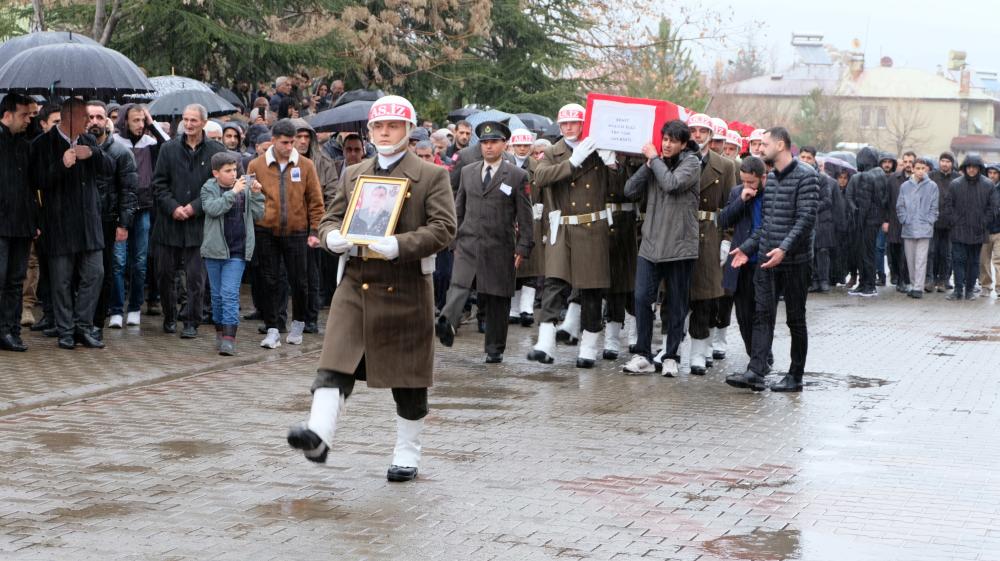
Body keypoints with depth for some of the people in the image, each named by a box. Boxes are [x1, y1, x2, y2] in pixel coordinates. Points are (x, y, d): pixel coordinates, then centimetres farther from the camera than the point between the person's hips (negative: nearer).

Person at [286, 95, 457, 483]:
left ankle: (407, 454, 17)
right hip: (355, 284, 3)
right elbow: (331, 219, 18)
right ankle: (319, 434, -25)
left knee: (408, 376, 5)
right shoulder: (352, 175, 16)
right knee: (335, 363, -13)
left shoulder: (432, 176, 1)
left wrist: (399, 246, -23)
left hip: (406, 288, -3)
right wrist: (333, 237, -7)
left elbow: (443, 228, -9)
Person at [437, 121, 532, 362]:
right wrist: (454, 239, 11)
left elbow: (525, 216, 1)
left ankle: (494, 349, 12)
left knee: (497, 300, 3)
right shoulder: (468, 172, 13)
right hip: (468, 245, 2)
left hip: (500, 249, -2)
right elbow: (458, 209, 17)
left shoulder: (517, 176, 2)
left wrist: (523, 248, -5)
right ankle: (447, 324, -39)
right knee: (459, 286, -20)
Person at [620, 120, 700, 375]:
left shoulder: (691, 162, -2)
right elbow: (630, 190, 2)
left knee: (676, 304, 5)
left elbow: (672, 184, -20)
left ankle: (671, 357, 14)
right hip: (650, 243, 3)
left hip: (680, 246, -3)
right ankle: (642, 355, 3)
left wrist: (654, 159, -9)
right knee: (642, 298, -5)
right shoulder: (655, 162, 10)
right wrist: (648, 164, -7)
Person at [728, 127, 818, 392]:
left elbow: (807, 218, -17)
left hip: (794, 260, -7)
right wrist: (747, 248, 14)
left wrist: (784, 248, -27)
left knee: (795, 319, 3)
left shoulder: (805, 176, -9)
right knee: (762, 315, -3)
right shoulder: (770, 178, 15)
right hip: (766, 259, 7)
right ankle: (755, 372, -9)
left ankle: (795, 376, 11)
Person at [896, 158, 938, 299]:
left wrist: (928, 222, -5)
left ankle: (918, 287, -7)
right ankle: (914, 285, 17)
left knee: (921, 259, -7)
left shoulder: (932, 186, 2)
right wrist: (905, 220, -2)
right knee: (910, 259, 8)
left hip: (924, 228, -3)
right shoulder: (905, 186, 7)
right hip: (908, 229, 3)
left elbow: (933, 208, 4)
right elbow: (900, 206, 9)